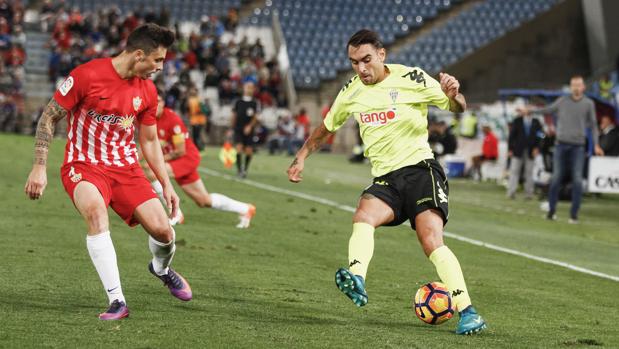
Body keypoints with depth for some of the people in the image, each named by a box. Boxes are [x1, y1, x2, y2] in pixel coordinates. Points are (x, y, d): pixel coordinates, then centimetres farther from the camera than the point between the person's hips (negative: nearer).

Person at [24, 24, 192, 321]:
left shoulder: (147, 90, 3)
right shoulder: (86, 76, -15)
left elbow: (149, 140, 16)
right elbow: (49, 118, -6)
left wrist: (166, 184, 13)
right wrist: (39, 167, -12)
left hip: (126, 168, 4)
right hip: (84, 165, -4)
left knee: (162, 230, -12)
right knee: (95, 209, -37)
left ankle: (161, 268, 28)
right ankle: (117, 301, -34)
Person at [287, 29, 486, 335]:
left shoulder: (411, 79, -4)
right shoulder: (351, 92, 10)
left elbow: (457, 108, -2)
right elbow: (327, 127, 28)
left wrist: (453, 95, -24)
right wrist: (302, 156, 26)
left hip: (419, 169, -4)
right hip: (385, 180, 4)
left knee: (431, 241, -22)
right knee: (363, 215, -30)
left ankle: (467, 312, -18)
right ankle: (356, 280, -54)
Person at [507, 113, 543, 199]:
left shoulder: (536, 122, 7)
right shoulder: (517, 121, 3)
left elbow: (539, 137, 8)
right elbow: (511, 135, 2)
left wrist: (537, 148, -6)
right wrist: (510, 149, -4)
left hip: (530, 152, 1)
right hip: (518, 151, -1)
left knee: (529, 172, 3)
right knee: (514, 171, -5)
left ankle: (529, 193, 8)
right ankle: (511, 192, -6)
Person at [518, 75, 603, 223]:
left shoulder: (589, 104, 3)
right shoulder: (563, 100, 4)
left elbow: (593, 125, 7)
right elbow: (547, 110, 18)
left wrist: (596, 145, 0)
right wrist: (529, 110, 14)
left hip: (578, 146, -1)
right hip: (561, 144, 1)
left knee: (577, 180, -7)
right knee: (556, 177, 1)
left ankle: (574, 214, -3)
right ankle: (552, 210, 11)